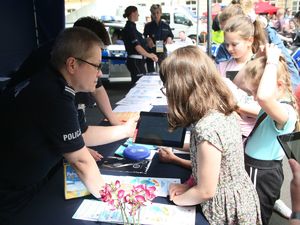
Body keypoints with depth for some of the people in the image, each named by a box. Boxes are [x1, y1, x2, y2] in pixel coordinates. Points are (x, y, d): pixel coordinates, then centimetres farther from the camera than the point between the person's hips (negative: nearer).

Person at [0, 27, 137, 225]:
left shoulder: (49, 84, -2)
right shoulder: (54, 99, -31)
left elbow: (83, 134, 9)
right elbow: (81, 162, -22)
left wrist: (125, 130, 11)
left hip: (21, 184, 9)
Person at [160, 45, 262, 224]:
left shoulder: (207, 129, -32)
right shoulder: (224, 109, -7)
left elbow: (206, 191, -22)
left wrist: (178, 199, -6)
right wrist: (189, 185, 4)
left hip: (226, 210, -7)